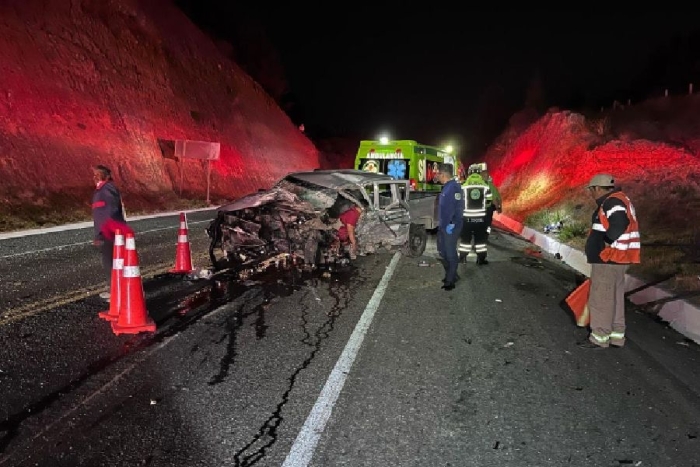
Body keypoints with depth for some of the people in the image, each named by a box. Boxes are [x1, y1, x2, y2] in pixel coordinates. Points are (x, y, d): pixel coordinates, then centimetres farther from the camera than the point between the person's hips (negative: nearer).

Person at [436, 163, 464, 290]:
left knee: (450, 254, 0)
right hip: (443, 226, 10)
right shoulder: (446, 187, 12)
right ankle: (451, 275, 33)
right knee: (443, 251, 18)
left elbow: (458, 207, -25)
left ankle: (450, 281, 10)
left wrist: (452, 224, -25)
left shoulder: (454, 187, -18)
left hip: (451, 227, -10)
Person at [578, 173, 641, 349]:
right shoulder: (613, 201, 17)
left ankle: (599, 338, 3)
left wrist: (606, 242, -20)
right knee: (614, 298, 15)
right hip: (614, 259, 11)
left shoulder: (613, 202, -16)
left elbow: (619, 224, -30)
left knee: (601, 298, -4)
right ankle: (616, 336, 23)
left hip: (609, 259, -11)